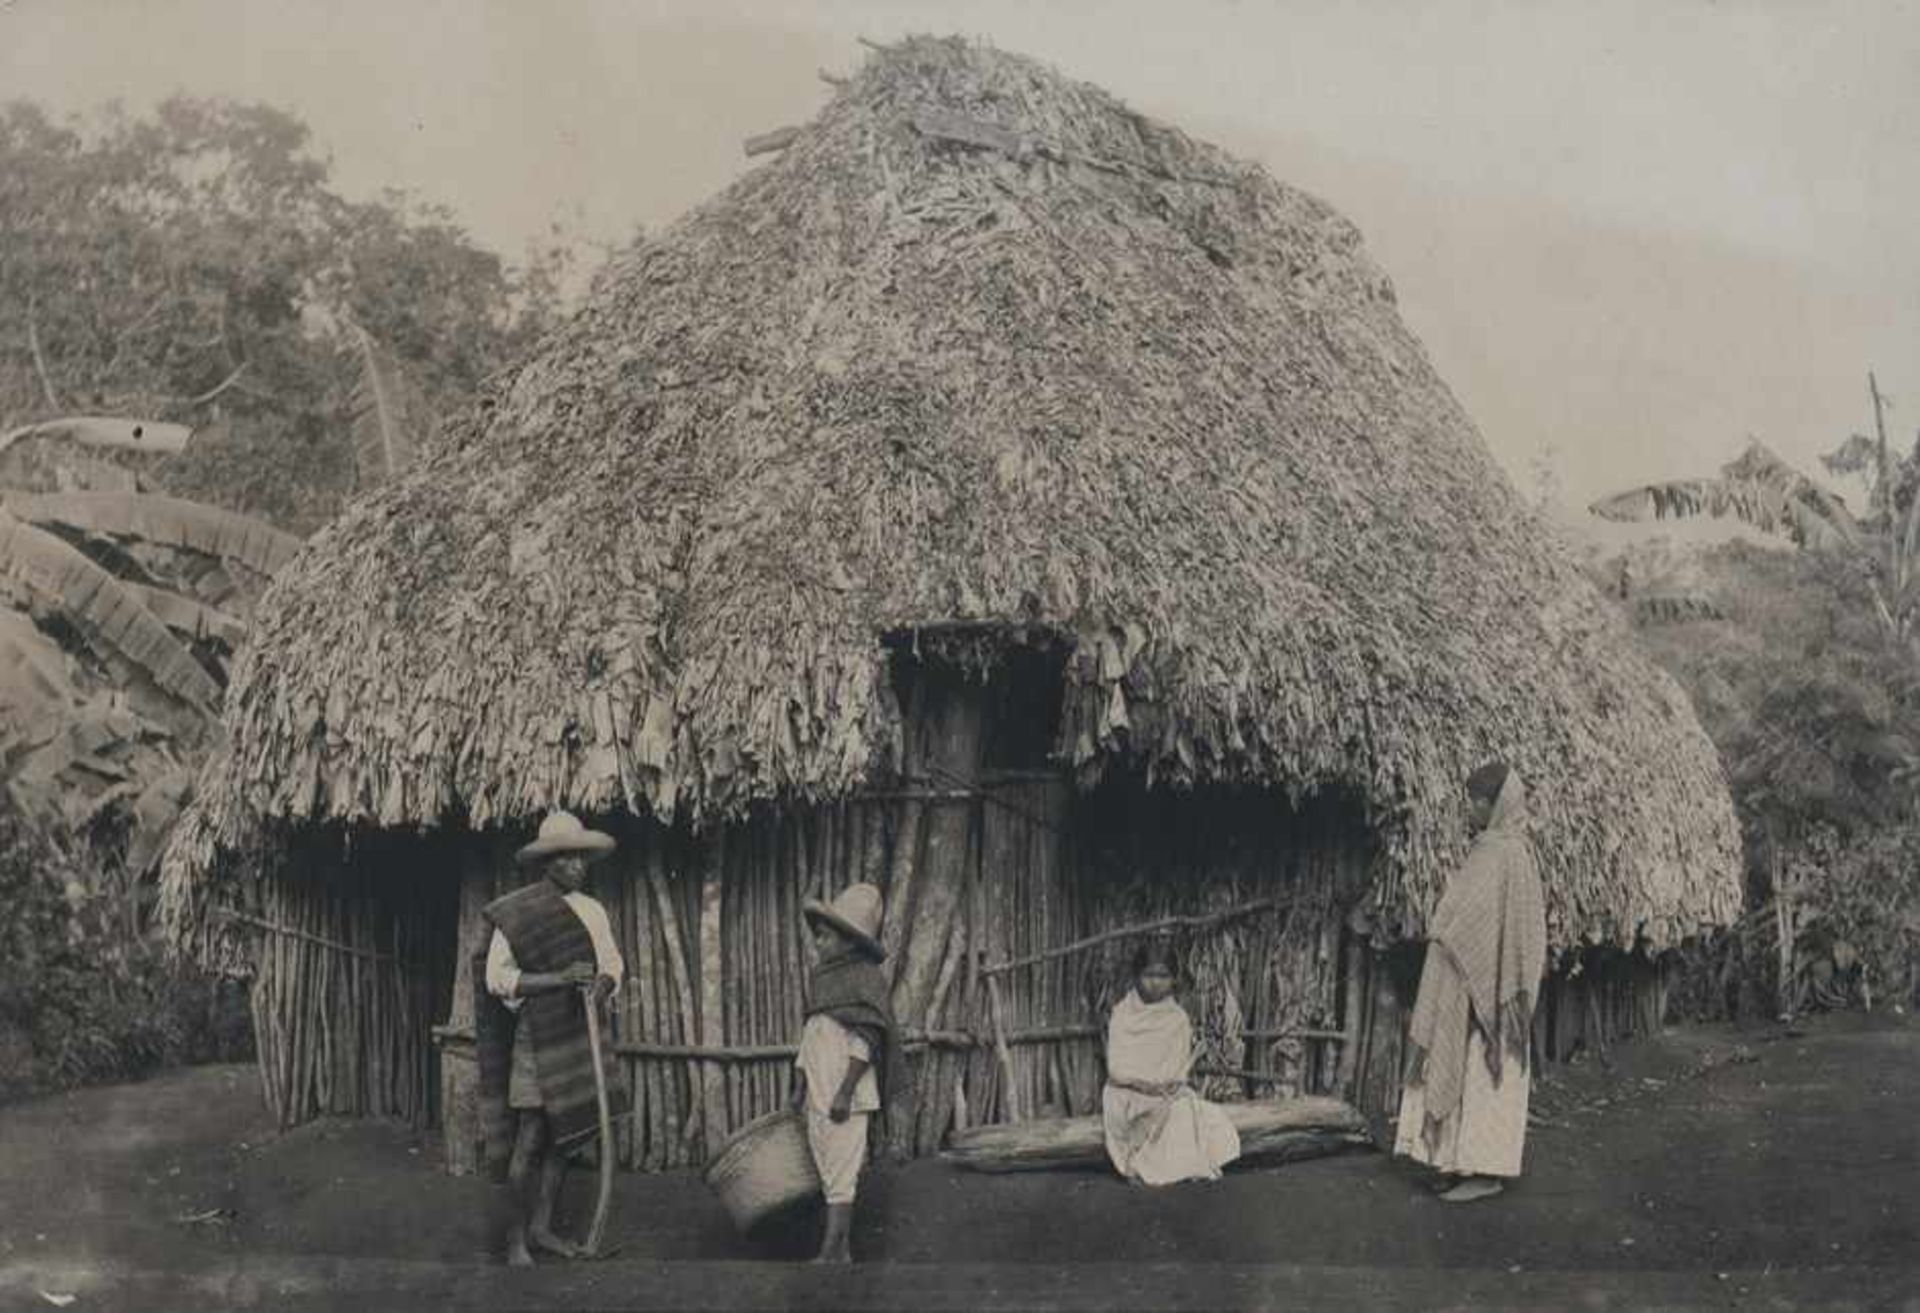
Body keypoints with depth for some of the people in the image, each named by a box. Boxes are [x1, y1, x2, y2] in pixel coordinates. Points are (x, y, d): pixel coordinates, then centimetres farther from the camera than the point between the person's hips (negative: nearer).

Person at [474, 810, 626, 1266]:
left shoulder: (590, 910, 9)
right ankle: (515, 1240, 3)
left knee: (563, 1134, 10)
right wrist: (560, 978, -21)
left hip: (576, 1034, 6)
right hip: (535, 1036, -6)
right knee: (529, 1138, -6)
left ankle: (541, 1227, 21)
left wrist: (602, 982, -13)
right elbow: (498, 977, -12)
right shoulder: (515, 913, -9)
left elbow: (612, 963, 11)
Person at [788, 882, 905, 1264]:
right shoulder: (821, 978, 16)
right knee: (826, 1171, 10)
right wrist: (798, 1088, 15)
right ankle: (843, 1250, 16)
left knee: (839, 1173, -10)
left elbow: (866, 1039, -15)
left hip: (845, 1092, -9)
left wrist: (845, 1090, -20)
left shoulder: (864, 977, -8)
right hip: (818, 1091, 9)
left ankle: (831, 1252, -11)